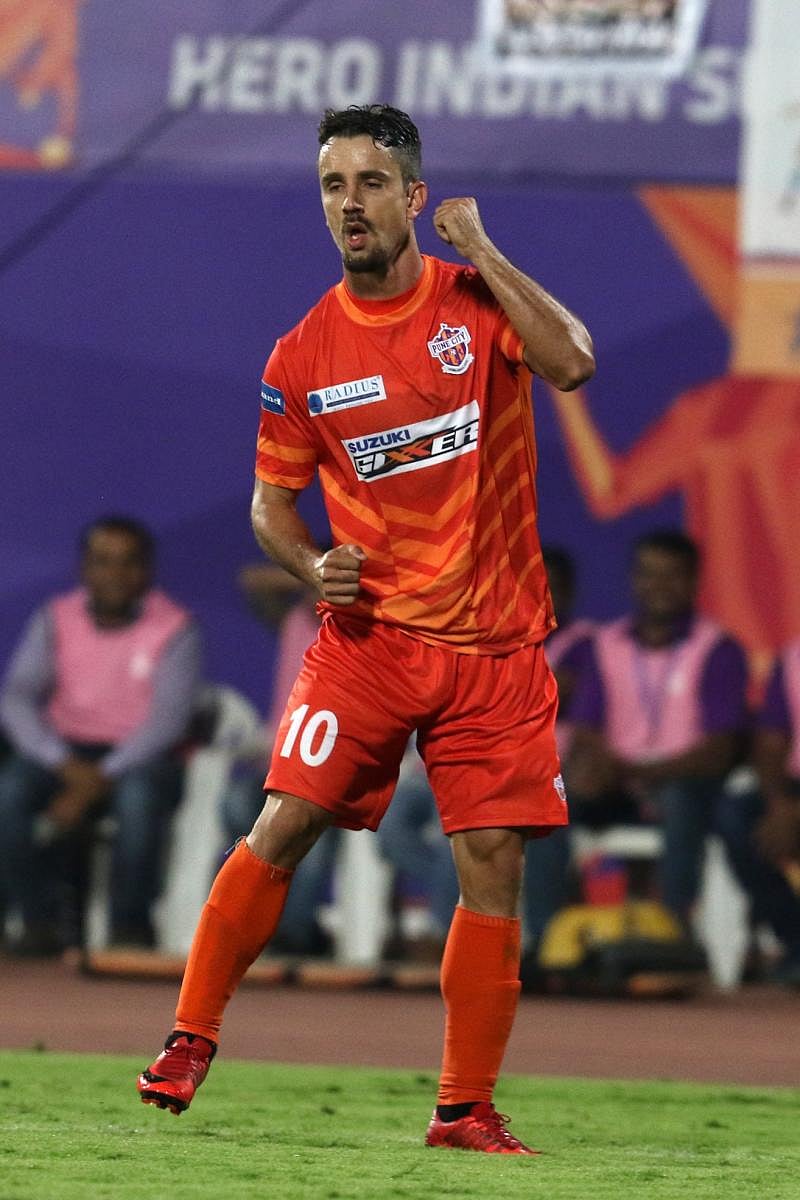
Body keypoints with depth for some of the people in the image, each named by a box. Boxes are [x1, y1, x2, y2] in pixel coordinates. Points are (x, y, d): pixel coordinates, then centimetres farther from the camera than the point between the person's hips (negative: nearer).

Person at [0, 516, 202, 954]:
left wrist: (99, 781, -26)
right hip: (67, 751, 3)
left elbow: (168, 719, -14)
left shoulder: (175, 629, -5)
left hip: (140, 756, -3)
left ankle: (130, 927, -22)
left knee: (138, 796, -38)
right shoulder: (55, 619, 2)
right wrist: (67, 767, -24)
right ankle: (42, 920, -18)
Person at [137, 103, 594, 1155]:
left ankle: (466, 1109, 6)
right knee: (283, 826, -11)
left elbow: (573, 364, -20)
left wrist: (482, 253, -15)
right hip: (369, 631, 0)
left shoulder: (479, 299, 0)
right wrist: (312, 566, -8)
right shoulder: (304, 354, 2)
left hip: (495, 645, 0)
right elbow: (271, 501, 12)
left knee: (494, 862, -3)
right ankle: (191, 1038, 3)